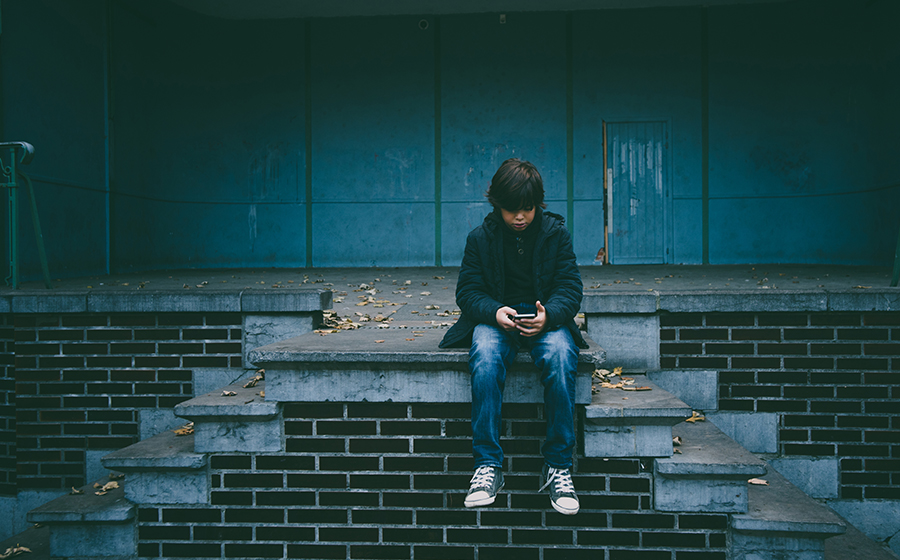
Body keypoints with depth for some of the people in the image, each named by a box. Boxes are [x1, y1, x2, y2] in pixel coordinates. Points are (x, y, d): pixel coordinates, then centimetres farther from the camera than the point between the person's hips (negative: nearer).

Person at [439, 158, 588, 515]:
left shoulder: (556, 233, 5)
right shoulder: (480, 238, 6)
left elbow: (570, 288, 1)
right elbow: (468, 291, 4)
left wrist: (549, 315, -22)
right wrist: (495, 312, -19)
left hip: (546, 318, 0)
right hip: (496, 317, 0)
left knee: (560, 358, -35)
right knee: (485, 359, -35)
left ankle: (558, 466, -25)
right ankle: (488, 465, -29)